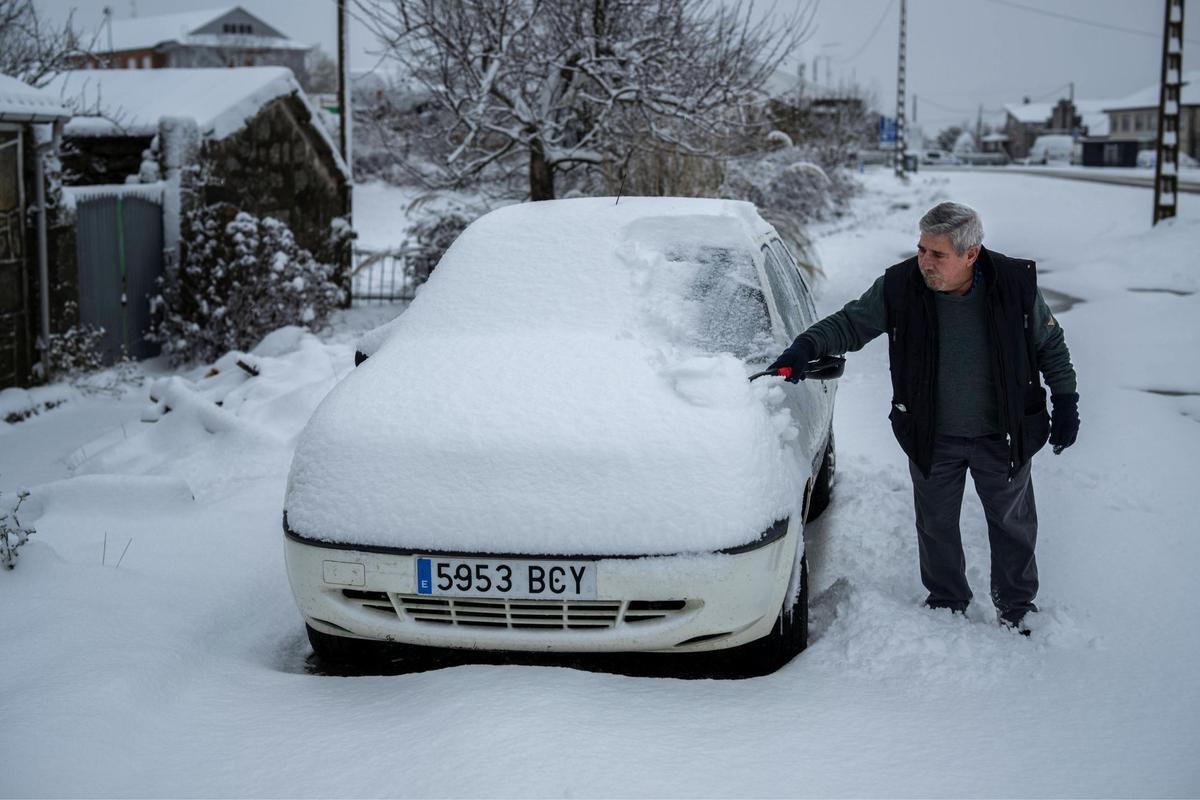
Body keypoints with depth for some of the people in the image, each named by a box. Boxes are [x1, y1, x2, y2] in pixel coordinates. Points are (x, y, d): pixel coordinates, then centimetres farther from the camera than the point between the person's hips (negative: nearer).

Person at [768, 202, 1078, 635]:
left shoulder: (1017, 283, -16)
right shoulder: (899, 287, -16)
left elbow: (1051, 345, -1)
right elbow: (850, 323, -7)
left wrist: (1066, 403, -2)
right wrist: (807, 346, -26)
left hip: (1002, 436, -1)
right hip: (931, 438, 1)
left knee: (1013, 524, 14)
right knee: (936, 525, 16)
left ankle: (1015, 606, 36)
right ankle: (946, 603, 38)